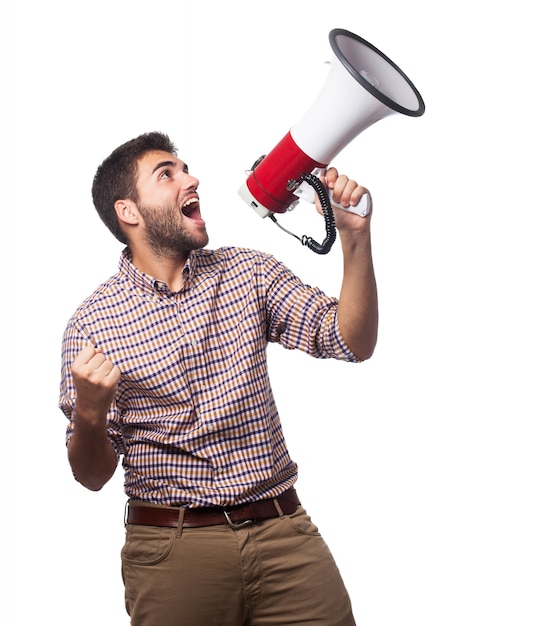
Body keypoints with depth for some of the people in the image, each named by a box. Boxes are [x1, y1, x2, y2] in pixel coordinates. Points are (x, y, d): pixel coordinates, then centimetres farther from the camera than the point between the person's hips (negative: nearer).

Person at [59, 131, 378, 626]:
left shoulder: (249, 272, 5)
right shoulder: (92, 324, -4)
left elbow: (352, 343, -4)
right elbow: (92, 475, -1)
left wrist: (355, 237, -16)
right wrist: (90, 415, -22)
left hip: (285, 531, 3)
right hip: (173, 551, -2)